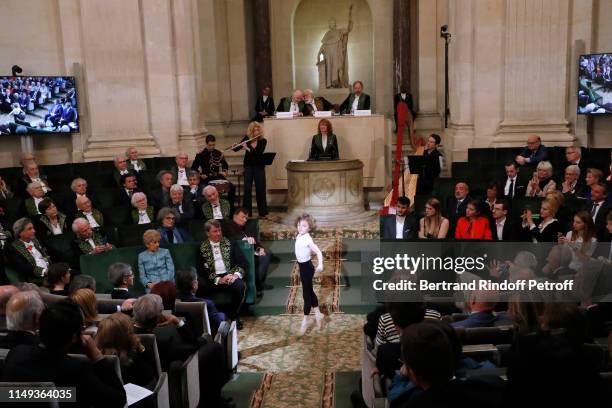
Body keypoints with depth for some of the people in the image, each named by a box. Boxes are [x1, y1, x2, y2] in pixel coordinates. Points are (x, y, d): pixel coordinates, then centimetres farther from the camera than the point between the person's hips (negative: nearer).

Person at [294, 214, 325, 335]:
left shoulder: (308, 239, -24)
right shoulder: (299, 236, 1)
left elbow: (318, 252, -32)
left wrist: (320, 265, -44)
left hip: (307, 267, -9)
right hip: (302, 266, 9)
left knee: (306, 293, 0)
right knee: (310, 291, 18)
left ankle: (305, 321, 9)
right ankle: (318, 314, 32)